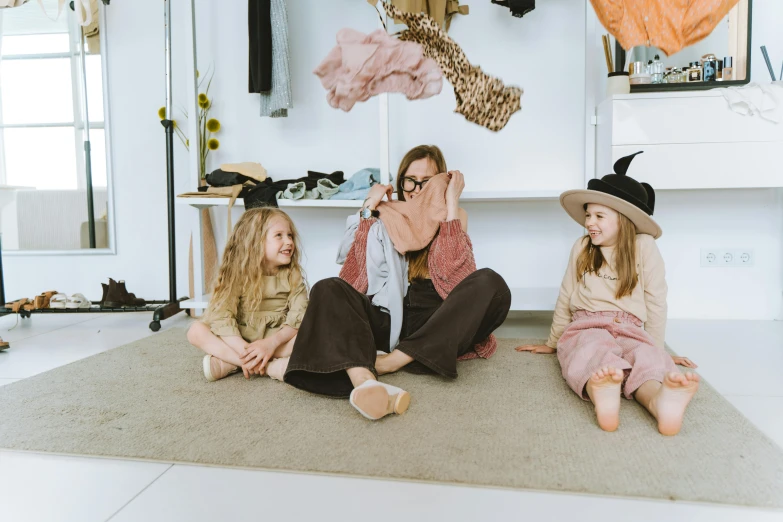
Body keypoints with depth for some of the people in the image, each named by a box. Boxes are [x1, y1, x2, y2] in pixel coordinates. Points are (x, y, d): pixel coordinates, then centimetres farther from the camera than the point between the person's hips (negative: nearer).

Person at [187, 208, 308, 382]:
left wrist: (271, 342, -28)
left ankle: (231, 363, -27)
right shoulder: (237, 275, -7)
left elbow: (298, 319, -12)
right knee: (197, 330, -22)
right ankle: (270, 367, -30)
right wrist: (244, 350, -31)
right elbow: (222, 316, -18)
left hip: (279, 341, 0)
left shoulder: (293, 276, -4)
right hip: (238, 342, 0)